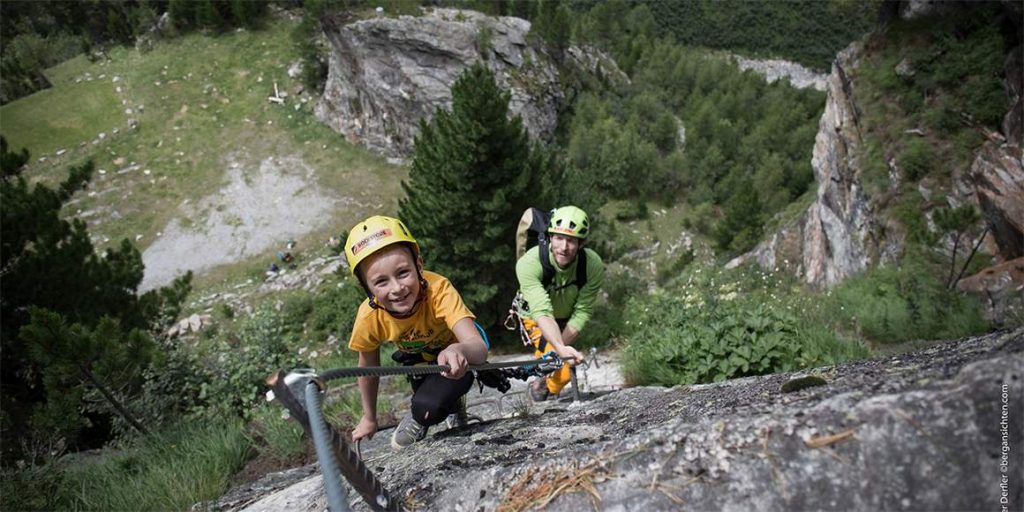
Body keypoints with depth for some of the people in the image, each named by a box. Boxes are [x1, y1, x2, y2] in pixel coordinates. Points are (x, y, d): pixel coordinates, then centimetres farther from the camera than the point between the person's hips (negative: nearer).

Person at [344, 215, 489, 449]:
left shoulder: (438, 289, -40)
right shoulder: (369, 318, -29)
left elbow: (479, 348, -49)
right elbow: (368, 368, -10)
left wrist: (459, 350, -73)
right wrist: (369, 419, 3)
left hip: (455, 353, -5)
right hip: (419, 356, 5)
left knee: (427, 406, -26)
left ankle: (419, 422, 9)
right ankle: (452, 404, 20)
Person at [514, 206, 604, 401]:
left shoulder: (593, 266, -31)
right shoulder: (529, 263, -38)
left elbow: (582, 313, -27)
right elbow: (542, 312, -46)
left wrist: (557, 348, -33)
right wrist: (559, 348, -61)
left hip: (566, 318, 3)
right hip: (536, 317, -3)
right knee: (561, 373, -20)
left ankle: (543, 388, 34)